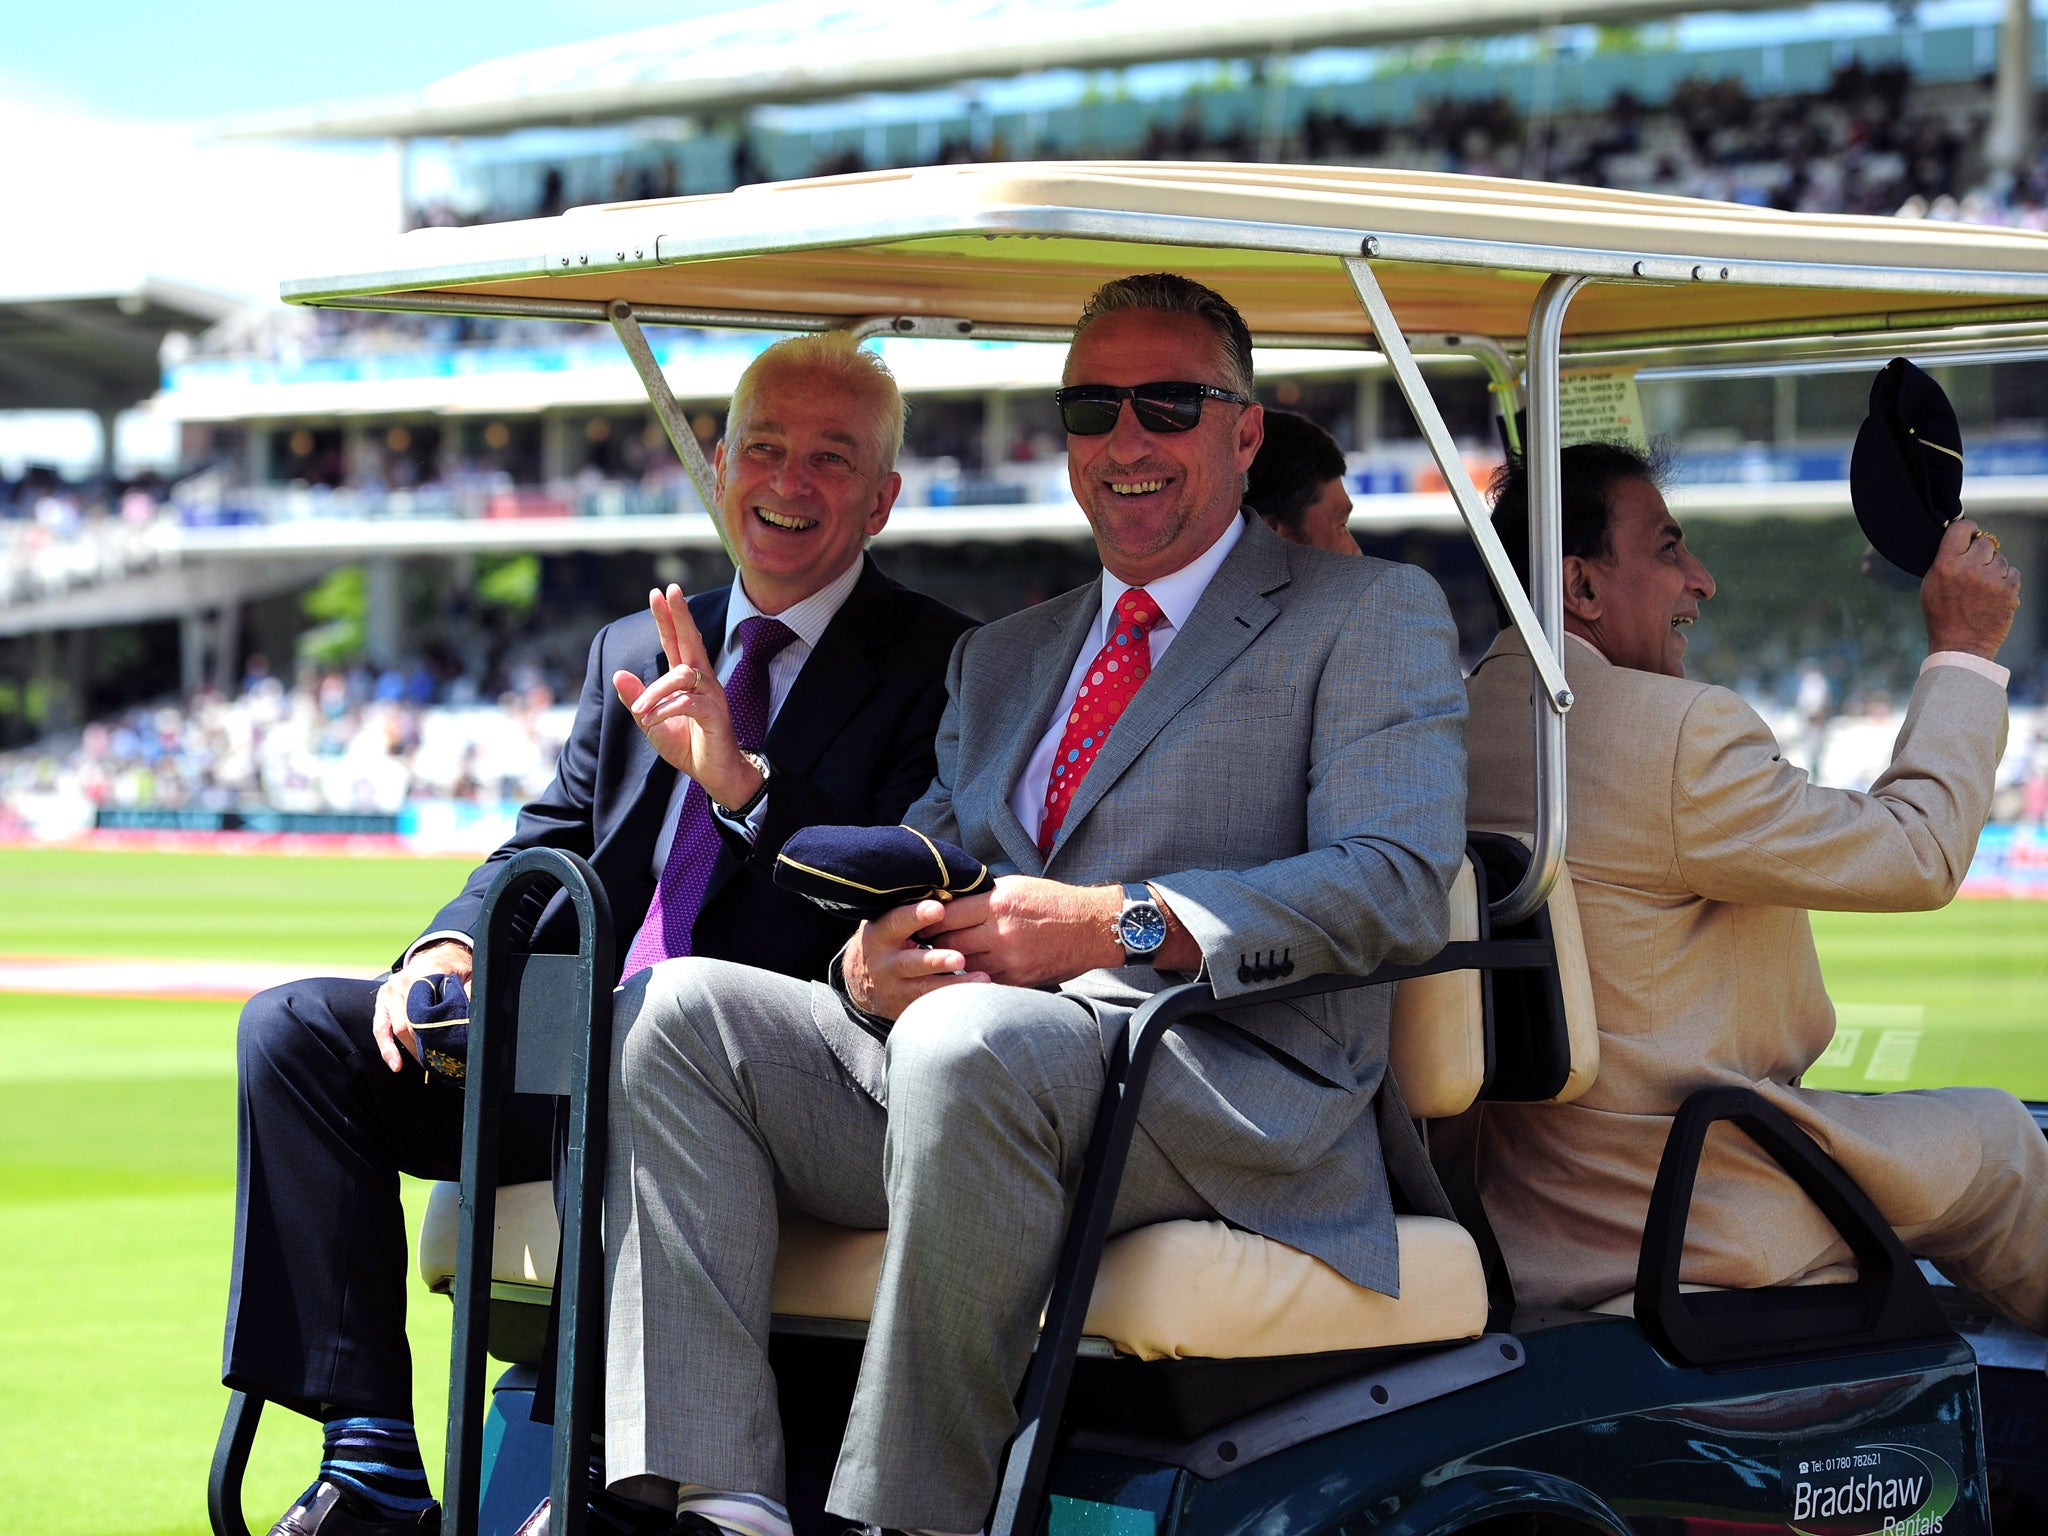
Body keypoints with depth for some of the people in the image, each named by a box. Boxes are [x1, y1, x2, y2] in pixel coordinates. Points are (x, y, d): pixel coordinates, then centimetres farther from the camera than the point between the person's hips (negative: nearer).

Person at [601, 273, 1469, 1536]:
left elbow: (1400, 885, -6)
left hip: (1226, 1090, -6)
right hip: (962, 1078, 7)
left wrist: (1117, 923, -16)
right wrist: (874, 962, -4)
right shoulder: (1001, 660, 30)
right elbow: (928, 873, 23)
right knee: (679, 1007, -15)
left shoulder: (1371, 615, 10)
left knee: (972, 1039, -37)